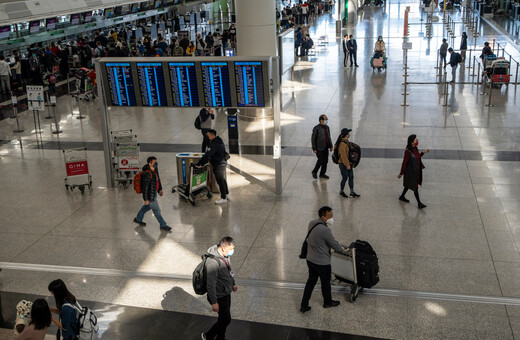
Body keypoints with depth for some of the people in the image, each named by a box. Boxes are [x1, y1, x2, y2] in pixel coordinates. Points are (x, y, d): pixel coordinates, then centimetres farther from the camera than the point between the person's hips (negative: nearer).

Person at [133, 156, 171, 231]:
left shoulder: (155, 169, -4)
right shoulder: (147, 174, -31)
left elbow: (157, 179, 13)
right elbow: (145, 187, -27)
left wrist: (160, 189, 19)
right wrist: (146, 199, -22)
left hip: (154, 192, 9)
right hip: (150, 195, -9)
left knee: (147, 206, 28)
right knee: (157, 210, 7)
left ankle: (138, 219, 46)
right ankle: (163, 225, 24)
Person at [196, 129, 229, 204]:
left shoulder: (214, 144, -23)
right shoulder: (220, 141, 9)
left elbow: (207, 155, -29)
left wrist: (199, 164, -26)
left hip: (219, 165, -10)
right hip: (223, 163, 10)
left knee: (220, 181, -2)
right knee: (223, 180, 22)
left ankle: (223, 198, 5)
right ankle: (226, 194, 34)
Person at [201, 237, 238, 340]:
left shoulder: (225, 255, -4)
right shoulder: (213, 262, -33)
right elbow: (210, 284, -28)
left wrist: (233, 283, 26)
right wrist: (214, 302, -24)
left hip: (226, 292, 8)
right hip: (219, 296, -8)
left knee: (224, 318, 21)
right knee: (226, 319, 6)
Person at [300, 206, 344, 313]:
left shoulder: (311, 224, -3)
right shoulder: (324, 230, -30)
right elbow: (335, 245, -18)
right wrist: (341, 249, 3)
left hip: (310, 260, 7)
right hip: (322, 263, -7)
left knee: (311, 281, 20)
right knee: (325, 283, 17)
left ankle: (304, 305, 25)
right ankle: (327, 302, 40)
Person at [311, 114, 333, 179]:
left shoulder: (327, 127, 3)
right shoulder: (316, 128, -19)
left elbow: (329, 138, 10)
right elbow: (313, 139, -15)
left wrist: (331, 147, 8)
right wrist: (314, 149, -16)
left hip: (325, 147, 7)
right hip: (318, 147, -7)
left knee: (325, 160, 7)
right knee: (320, 160, -5)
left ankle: (322, 174, 20)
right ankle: (314, 171, 19)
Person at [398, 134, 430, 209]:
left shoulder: (415, 149, -1)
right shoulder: (408, 151, -26)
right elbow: (404, 162, -20)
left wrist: (423, 152, 9)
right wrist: (401, 173, -13)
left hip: (416, 171, 9)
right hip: (410, 172, -9)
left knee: (409, 184, 23)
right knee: (415, 186, 2)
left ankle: (402, 196, 43)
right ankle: (419, 203, 12)